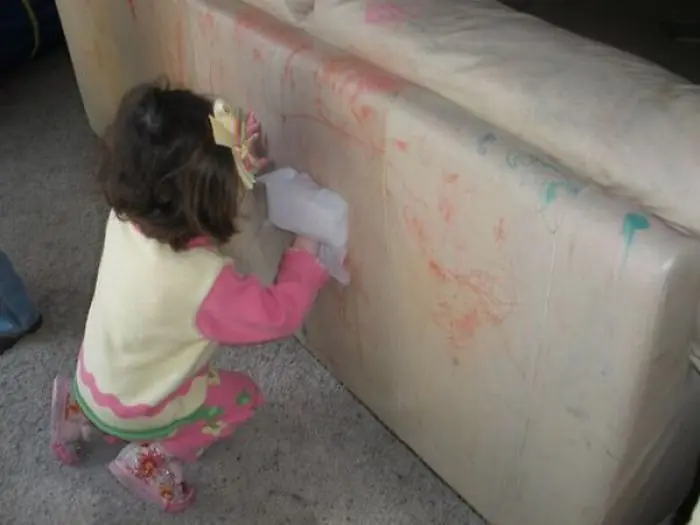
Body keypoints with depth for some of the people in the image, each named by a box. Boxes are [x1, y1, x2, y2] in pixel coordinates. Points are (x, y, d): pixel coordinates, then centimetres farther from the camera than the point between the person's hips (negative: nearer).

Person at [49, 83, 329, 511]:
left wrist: (239, 161, -18)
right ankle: (150, 463, 12)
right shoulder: (203, 280, -40)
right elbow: (280, 314, -27)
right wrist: (305, 255, -15)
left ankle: (82, 414, 32)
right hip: (130, 408, -6)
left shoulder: (127, 218, -21)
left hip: (96, 375, 6)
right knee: (243, 395, 11)